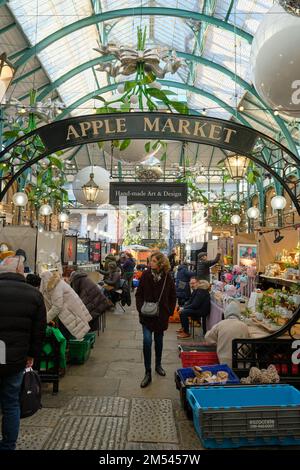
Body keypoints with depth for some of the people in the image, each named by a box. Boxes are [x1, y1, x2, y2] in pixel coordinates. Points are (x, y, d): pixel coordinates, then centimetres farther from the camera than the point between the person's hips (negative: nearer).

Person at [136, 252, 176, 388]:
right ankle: (148, 373, 1)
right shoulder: (145, 275, -8)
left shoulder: (167, 277, -8)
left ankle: (158, 365, 38)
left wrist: (169, 311, 0)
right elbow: (139, 294, 0)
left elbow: (172, 297, 4)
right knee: (147, 341, -11)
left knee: (159, 341, 16)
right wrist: (140, 308, -11)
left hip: (161, 315, 1)